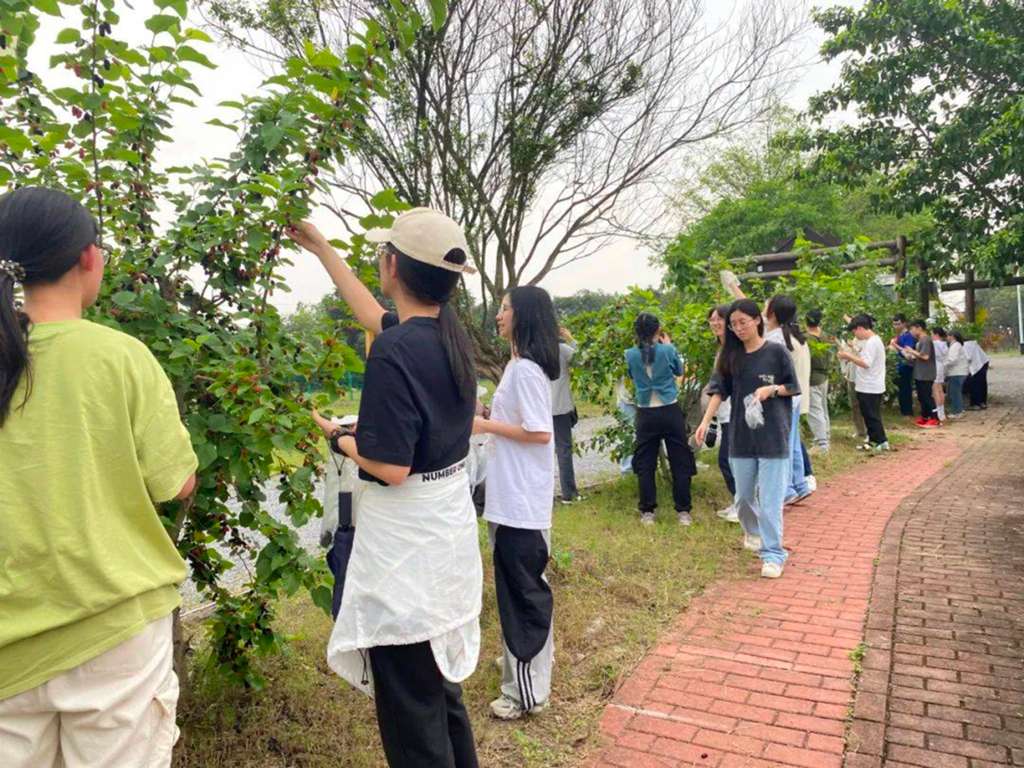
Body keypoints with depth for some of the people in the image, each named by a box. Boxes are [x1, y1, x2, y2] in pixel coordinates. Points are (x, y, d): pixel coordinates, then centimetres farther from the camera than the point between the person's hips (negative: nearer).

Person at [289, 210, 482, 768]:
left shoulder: (394, 353, -24)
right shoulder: (450, 332, 1)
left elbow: (390, 467, -24)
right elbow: (375, 316, 19)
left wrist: (338, 439, -5)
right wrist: (320, 248, 27)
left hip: (406, 541, -9)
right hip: (449, 528, 9)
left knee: (409, 703, 9)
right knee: (442, 684, 26)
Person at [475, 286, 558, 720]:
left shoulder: (525, 370, -18)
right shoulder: (520, 365, 11)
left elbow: (539, 432, -22)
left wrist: (486, 426, -15)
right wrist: (489, 417, 6)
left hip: (520, 500, -10)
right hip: (516, 495, 10)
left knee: (519, 589, 0)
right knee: (526, 582, 22)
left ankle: (528, 690, 13)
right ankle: (534, 654, 40)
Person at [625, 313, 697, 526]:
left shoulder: (631, 354, -5)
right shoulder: (668, 350, -9)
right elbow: (679, 371, 9)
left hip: (646, 414, 1)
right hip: (670, 411, -1)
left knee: (645, 464, 9)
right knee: (680, 462, 8)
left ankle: (647, 512, 12)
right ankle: (683, 511, 11)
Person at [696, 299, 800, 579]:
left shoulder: (776, 352, -4)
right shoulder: (730, 357, 6)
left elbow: (792, 387, 2)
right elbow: (719, 391, 0)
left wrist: (770, 390, -17)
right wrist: (705, 421, -12)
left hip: (773, 436, -4)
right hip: (741, 436, 4)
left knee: (770, 499, -4)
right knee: (743, 495, 15)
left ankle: (773, 554, 6)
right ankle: (752, 532, 42)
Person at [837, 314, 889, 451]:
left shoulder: (871, 342, -19)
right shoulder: (873, 341, 15)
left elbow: (866, 363, -25)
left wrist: (849, 356, -17)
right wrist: (850, 355, 7)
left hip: (870, 388, -10)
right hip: (870, 387, 10)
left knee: (872, 416, -2)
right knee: (871, 415, 16)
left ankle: (881, 442, 5)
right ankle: (873, 440, 23)